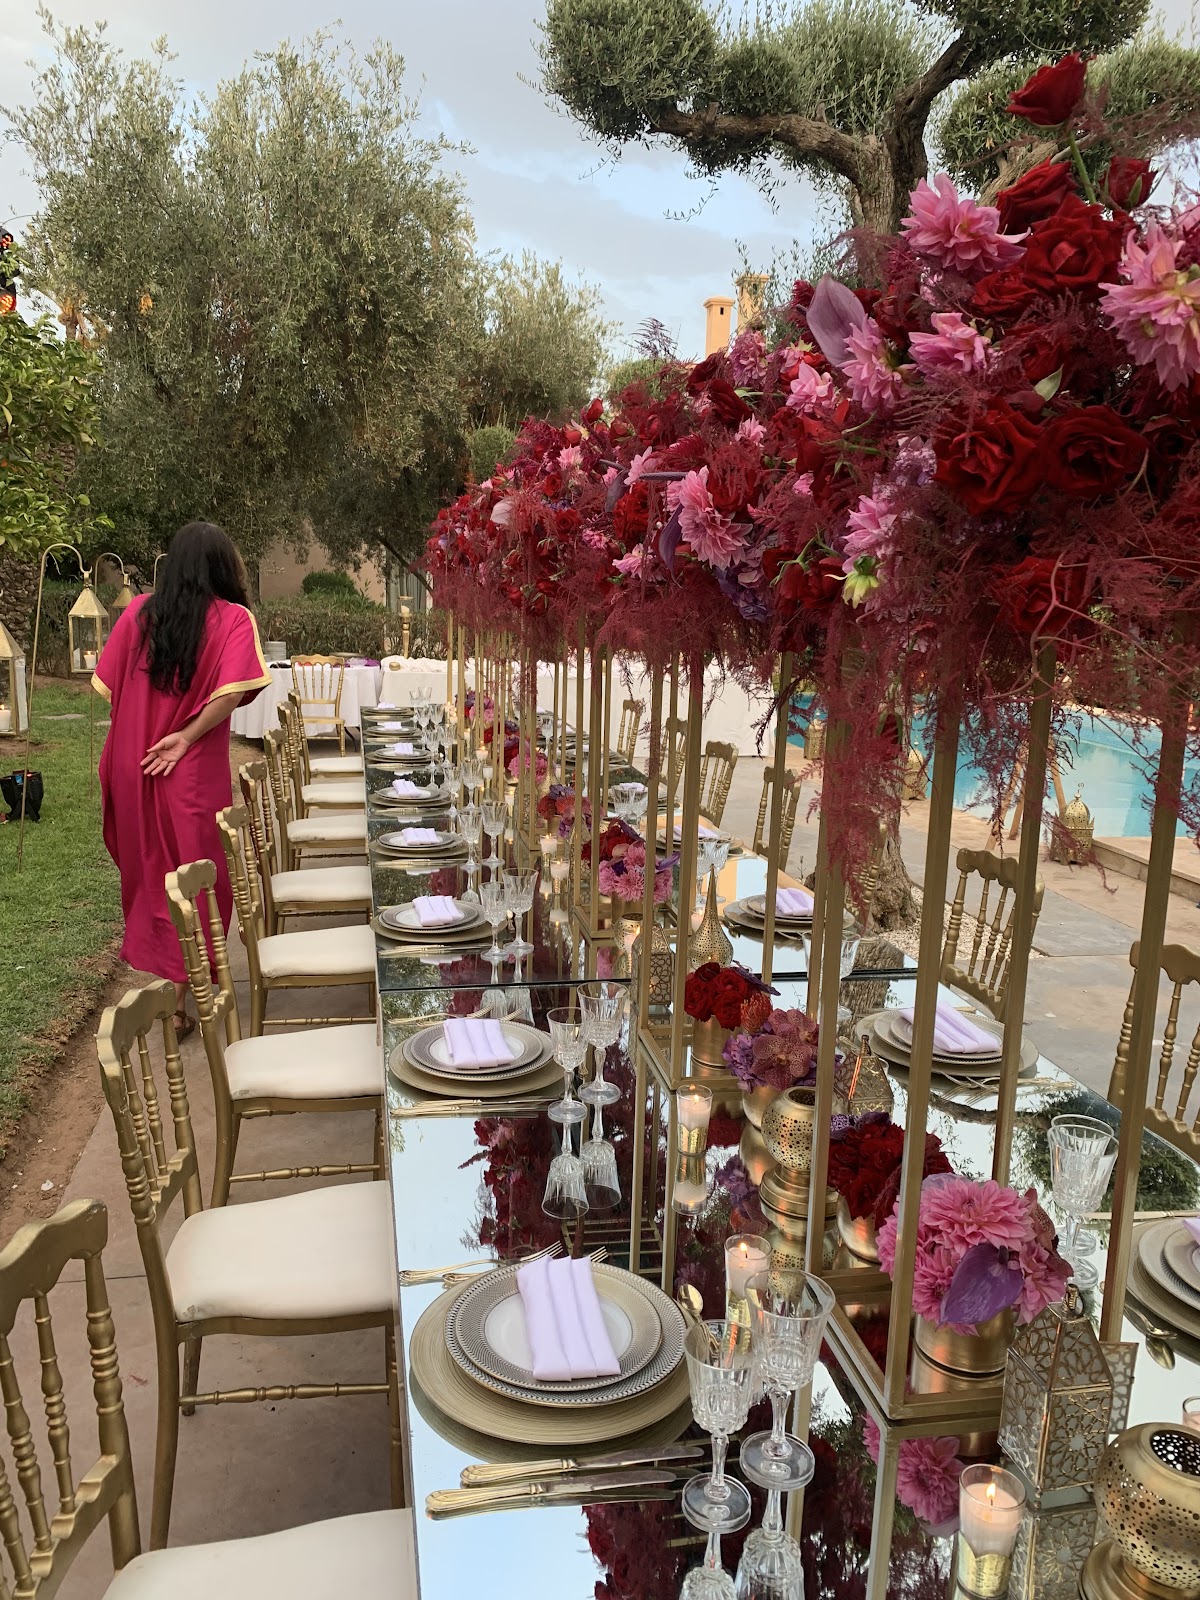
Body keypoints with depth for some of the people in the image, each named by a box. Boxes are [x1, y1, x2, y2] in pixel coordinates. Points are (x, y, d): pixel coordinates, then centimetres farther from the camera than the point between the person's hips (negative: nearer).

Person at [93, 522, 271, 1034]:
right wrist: (186, 737, -14)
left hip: (132, 765, 4)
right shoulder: (232, 618, -9)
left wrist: (144, 729, 14)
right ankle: (177, 1000, 12)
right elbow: (232, 692, -23)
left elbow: (109, 684, 2)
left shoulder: (138, 612, 1)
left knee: (148, 868, 22)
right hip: (192, 773, -4)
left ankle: (153, 962, 40)